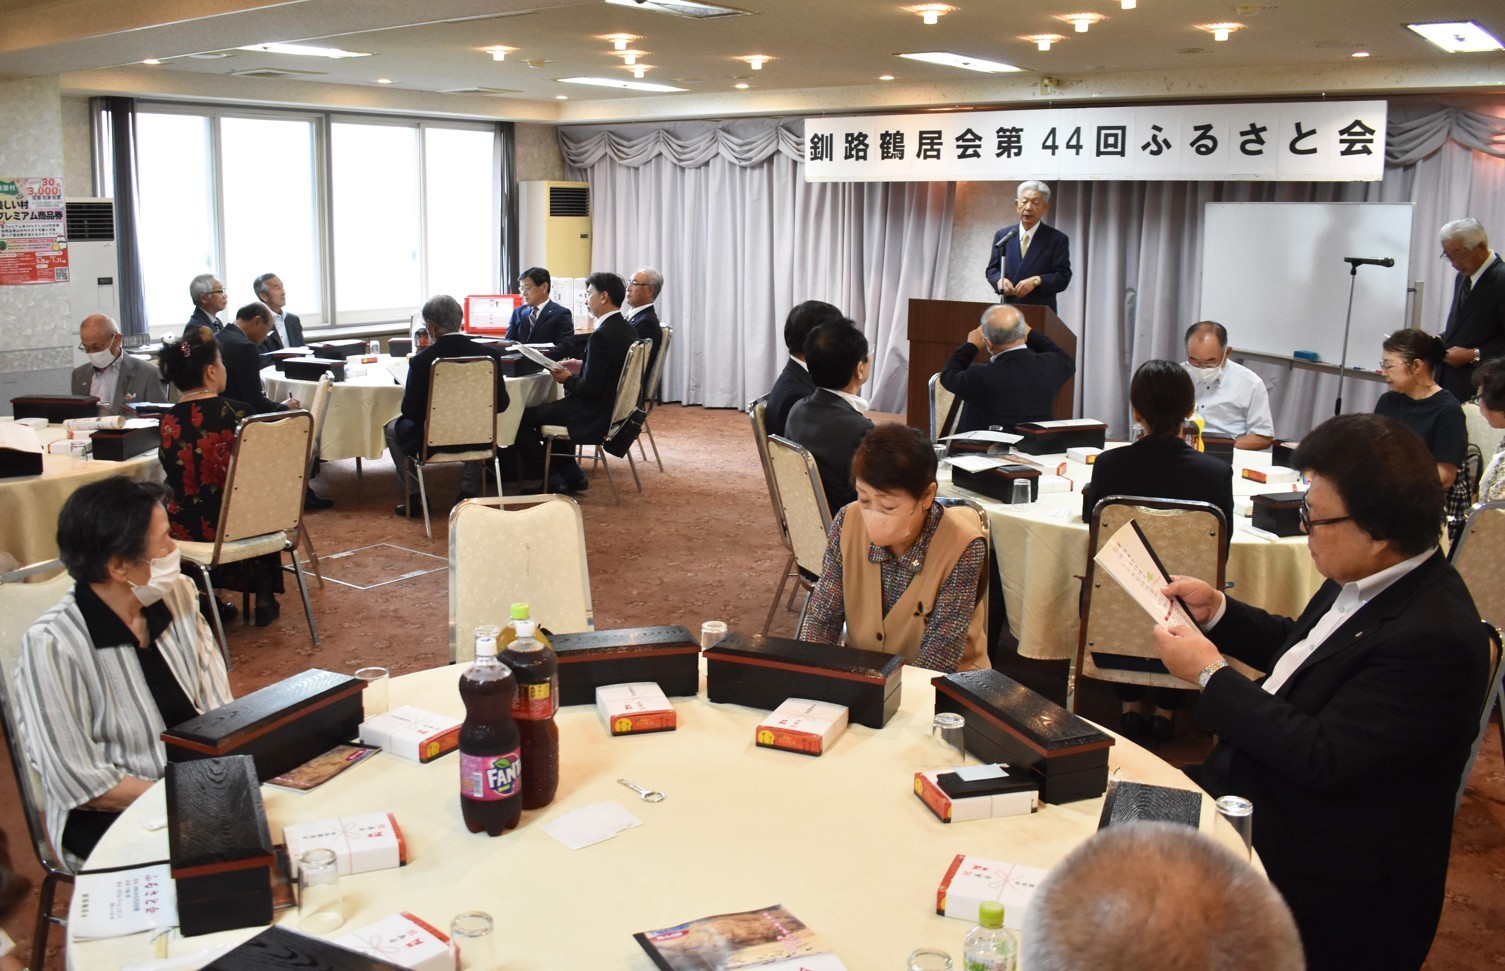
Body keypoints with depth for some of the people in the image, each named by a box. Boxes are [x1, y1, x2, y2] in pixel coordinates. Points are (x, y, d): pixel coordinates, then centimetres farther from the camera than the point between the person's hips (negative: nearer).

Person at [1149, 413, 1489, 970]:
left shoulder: (1433, 638, -27)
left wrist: (1211, 674, -20)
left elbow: (1321, 759, -27)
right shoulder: (1366, 581, 2)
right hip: (1254, 788, 9)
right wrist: (1217, 610, 7)